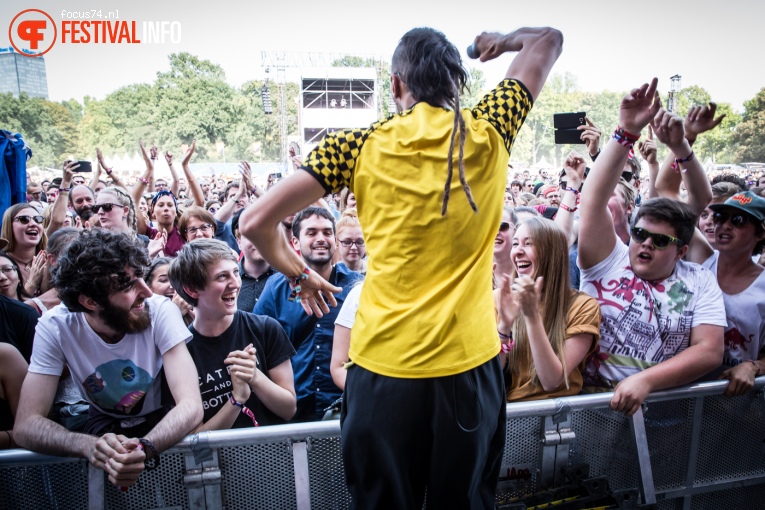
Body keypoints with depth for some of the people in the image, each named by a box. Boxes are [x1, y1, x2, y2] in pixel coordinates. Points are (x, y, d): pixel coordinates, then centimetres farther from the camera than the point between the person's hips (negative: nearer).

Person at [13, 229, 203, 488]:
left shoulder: (161, 311, -25)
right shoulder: (54, 327, -21)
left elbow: (191, 405, -30)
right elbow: (26, 425, -24)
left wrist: (145, 447, -50)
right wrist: (89, 445, -43)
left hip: (161, 421, -1)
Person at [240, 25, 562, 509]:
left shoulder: (359, 145, -4)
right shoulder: (488, 133, 0)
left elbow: (256, 222, -4)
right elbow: (549, 39, 16)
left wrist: (299, 273, 12)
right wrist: (501, 41, 34)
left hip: (382, 368, -1)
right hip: (470, 364, 1)